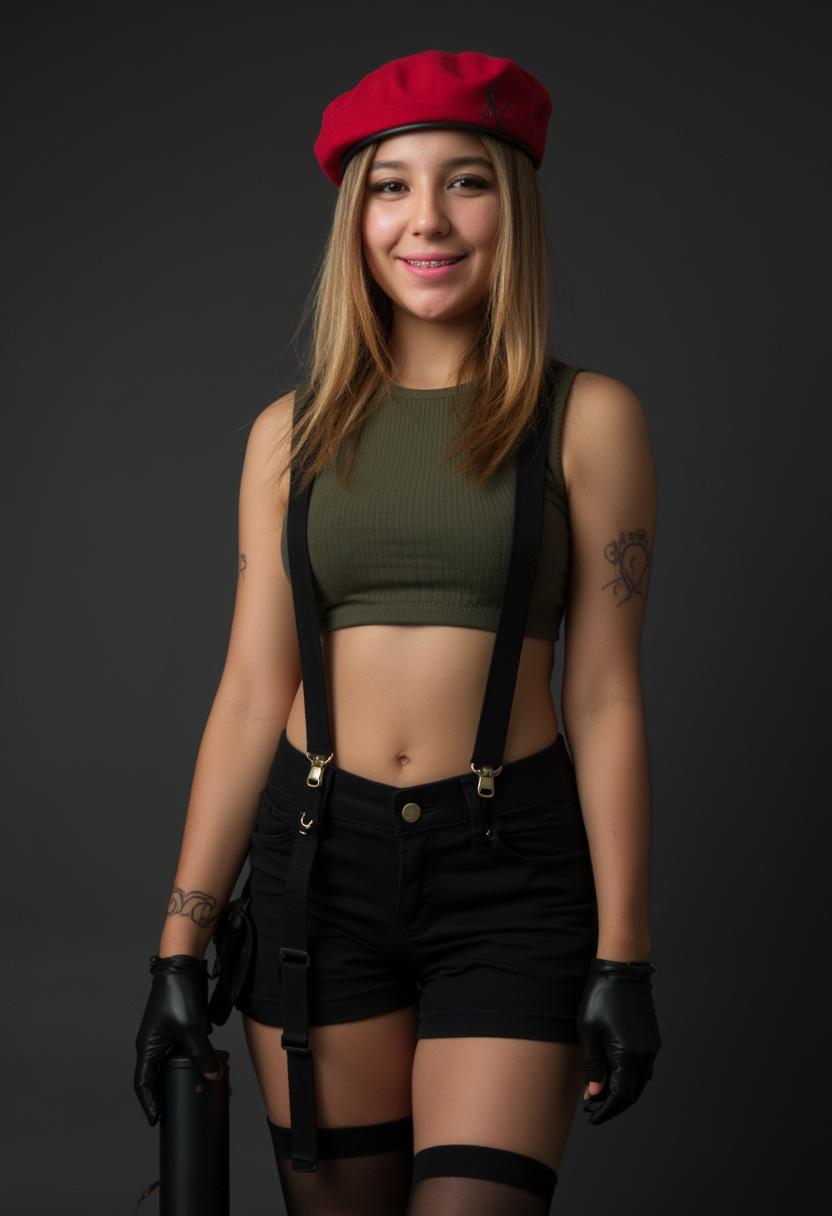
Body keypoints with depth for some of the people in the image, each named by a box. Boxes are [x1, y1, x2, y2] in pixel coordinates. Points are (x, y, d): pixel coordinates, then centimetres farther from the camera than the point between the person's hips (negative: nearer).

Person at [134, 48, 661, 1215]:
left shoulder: (587, 418, -1)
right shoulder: (293, 431, 6)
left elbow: (605, 697, -2)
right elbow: (252, 694, 5)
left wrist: (622, 954, -3)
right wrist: (182, 944, 3)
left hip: (510, 868, -2)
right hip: (321, 857, 3)